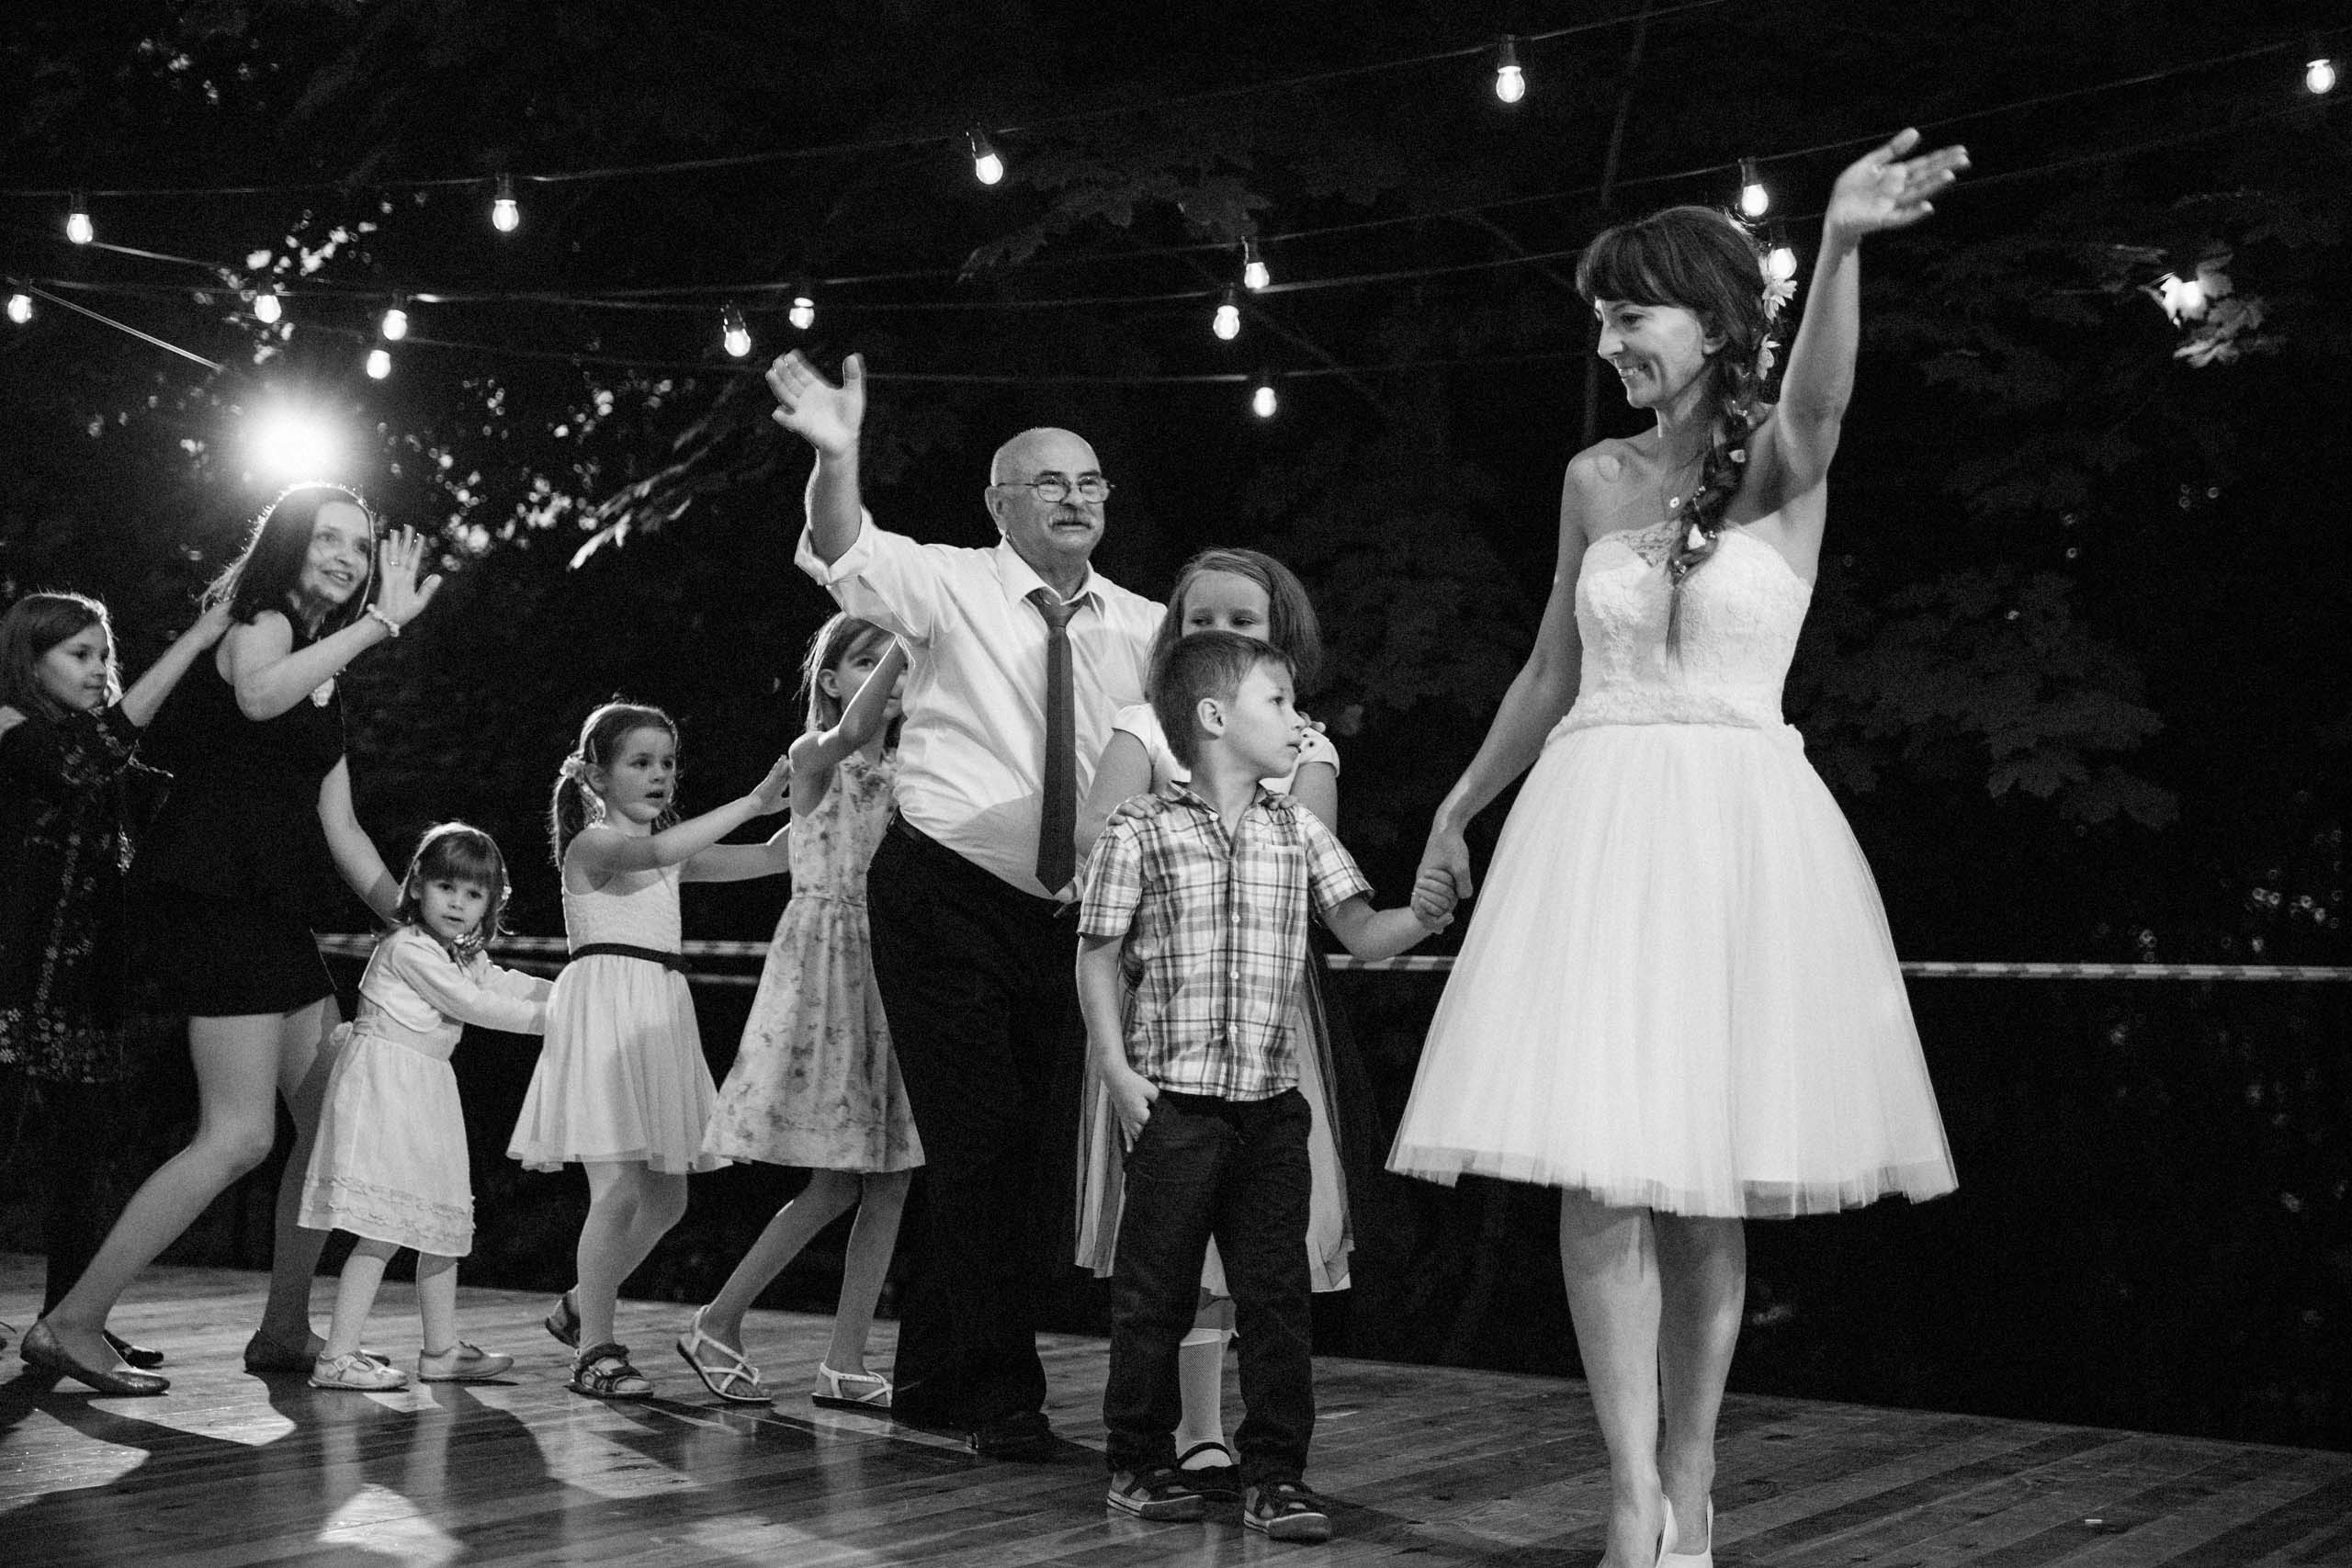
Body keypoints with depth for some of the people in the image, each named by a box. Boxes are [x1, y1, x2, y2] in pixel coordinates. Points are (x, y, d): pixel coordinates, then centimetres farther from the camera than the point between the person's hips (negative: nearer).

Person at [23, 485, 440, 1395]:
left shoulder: (327, 681, 21)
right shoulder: (259, 620, -3)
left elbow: (340, 830, 21)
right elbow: (259, 696, -30)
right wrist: (381, 622, -25)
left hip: (274, 915, 9)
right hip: (212, 900, -9)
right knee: (240, 1135, -13)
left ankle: (285, 1331, 15)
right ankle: (72, 1323, -7)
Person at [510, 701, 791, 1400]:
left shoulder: (673, 853, 18)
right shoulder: (591, 842, -4)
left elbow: (770, 858, 10)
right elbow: (657, 851, -26)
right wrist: (752, 802, -28)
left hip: (661, 1017, 8)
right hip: (604, 1009, -8)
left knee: (665, 1200, 9)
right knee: (618, 1189, -12)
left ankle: (579, 1306, 29)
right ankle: (595, 1350, -3)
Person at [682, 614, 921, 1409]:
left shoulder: (907, 772, 14)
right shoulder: (813, 756, -5)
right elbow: (850, 731, -27)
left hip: (891, 967, 6)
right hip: (825, 962, -6)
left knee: (890, 1181, 3)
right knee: (837, 1184, -8)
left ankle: (845, 1362, 10)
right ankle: (716, 1325, 8)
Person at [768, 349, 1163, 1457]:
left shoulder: (1145, 629, 6)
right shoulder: (950, 586, -6)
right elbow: (847, 559, -25)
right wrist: (837, 458, -43)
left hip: (1068, 914, 5)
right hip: (946, 896, -5)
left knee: (1042, 1150, 10)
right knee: (982, 1138, -9)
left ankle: (936, 1380, 26)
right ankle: (999, 1396, 3)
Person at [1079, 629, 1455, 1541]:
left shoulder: (1298, 833, 10)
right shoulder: (1141, 833, -2)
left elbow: (1361, 936, 6)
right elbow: (1099, 958, 0)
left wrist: (1420, 918, -15)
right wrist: (1117, 1070, -8)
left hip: (1272, 1100, 4)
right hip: (1174, 1098, -3)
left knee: (1276, 1293, 3)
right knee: (1154, 1293, 6)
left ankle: (1274, 1475, 11)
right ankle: (1139, 1464, 20)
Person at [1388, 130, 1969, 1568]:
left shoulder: (1781, 463, -1)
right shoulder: (1596, 479, 11)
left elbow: (1818, 394, -26)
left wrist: (1843, 244, -45)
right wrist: (1459, 807, 27)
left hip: (1738, 826, -3)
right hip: (1596, 824, 3)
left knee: (1707, 1180, 1)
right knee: (1601, 1171, -9)